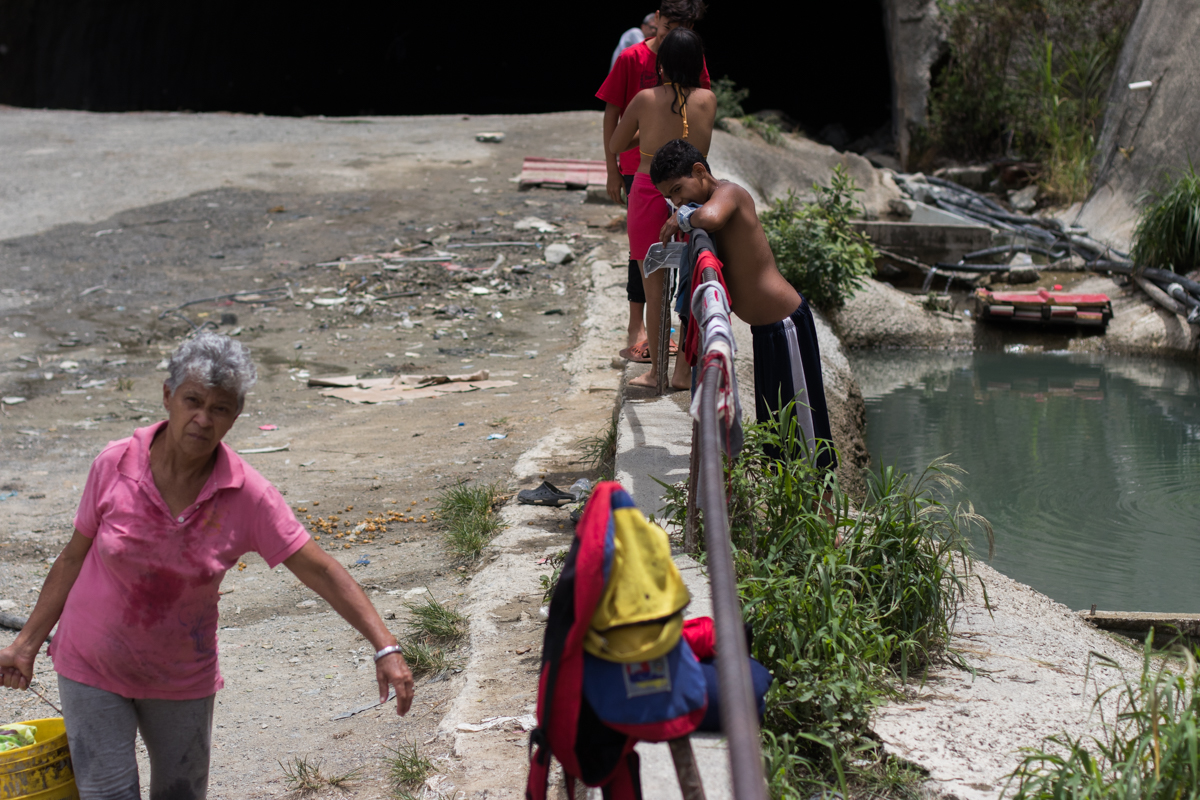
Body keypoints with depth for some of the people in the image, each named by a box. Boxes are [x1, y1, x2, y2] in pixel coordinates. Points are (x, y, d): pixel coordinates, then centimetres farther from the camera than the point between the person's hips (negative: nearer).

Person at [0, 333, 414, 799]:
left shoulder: (247, 495, -17)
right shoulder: (115, 465, -16)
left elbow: (321, 572, -16)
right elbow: (75, 557, -2)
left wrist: (385, 648, -23)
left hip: (181, 679, 1)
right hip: (92, 671, -1)